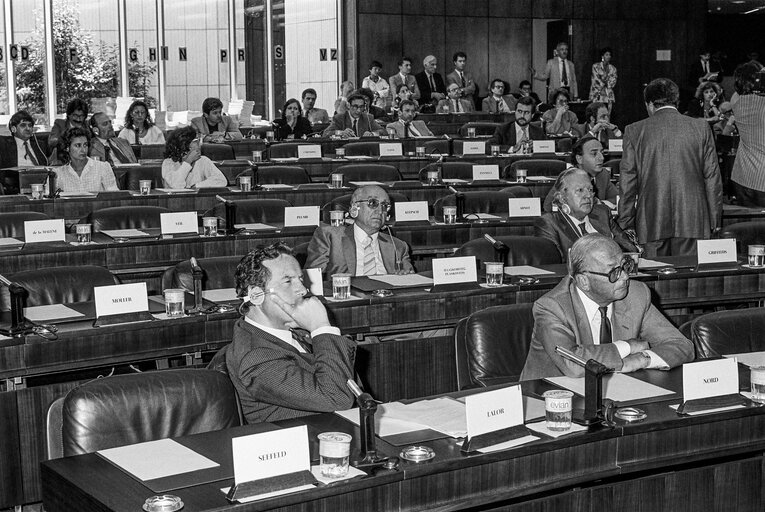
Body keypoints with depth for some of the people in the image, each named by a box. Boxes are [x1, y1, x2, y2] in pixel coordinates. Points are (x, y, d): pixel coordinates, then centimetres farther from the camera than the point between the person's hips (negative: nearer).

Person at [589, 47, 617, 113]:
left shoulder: (613, 68, 13)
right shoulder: (595, 66, 4)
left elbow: (613, 81, 5)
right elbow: (596, 79, -4)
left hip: (608, 95, 3)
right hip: (597, 95, -3)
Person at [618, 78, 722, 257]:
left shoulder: (634, 131, 1)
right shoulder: (701, 128, 3)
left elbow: (627, 182, 2)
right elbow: (712, 177, 4)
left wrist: (626, 223, 7)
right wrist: (714, 221, 10)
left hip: (652, 222, 0)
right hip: (693, 222, 1)